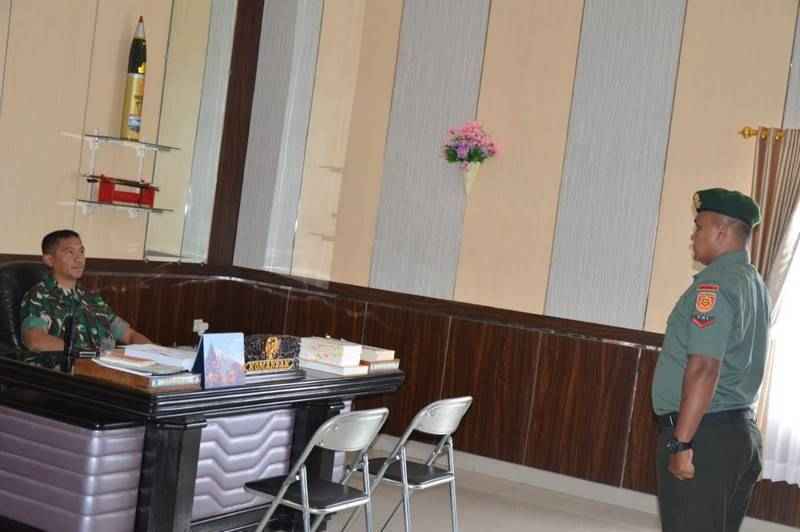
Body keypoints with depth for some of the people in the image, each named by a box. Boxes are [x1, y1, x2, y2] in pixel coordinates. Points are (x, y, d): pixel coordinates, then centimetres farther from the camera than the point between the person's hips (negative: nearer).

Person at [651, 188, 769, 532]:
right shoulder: (754, 283, 14)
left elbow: (704, 368, -23)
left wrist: (681, 443, -22)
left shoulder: (716, 283, -15)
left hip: (705, 432, -9)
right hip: (741, 430, 9)